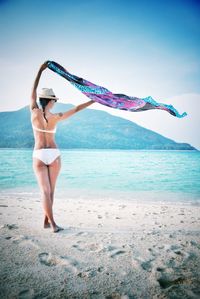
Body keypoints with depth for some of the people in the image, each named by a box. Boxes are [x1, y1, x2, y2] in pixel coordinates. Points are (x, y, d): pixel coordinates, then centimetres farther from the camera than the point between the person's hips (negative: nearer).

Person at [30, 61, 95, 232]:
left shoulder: (34, 112, -4)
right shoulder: (56, 117, -5)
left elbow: (33, 91, 9)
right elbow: (77, 109, 2)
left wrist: (40, 70, 17)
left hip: (39, 156, 0)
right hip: (54, 154, 0)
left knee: (45, 191, -2)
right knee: (50, 190, 12)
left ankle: (52, 223, -10)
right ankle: (46, 221, 19)